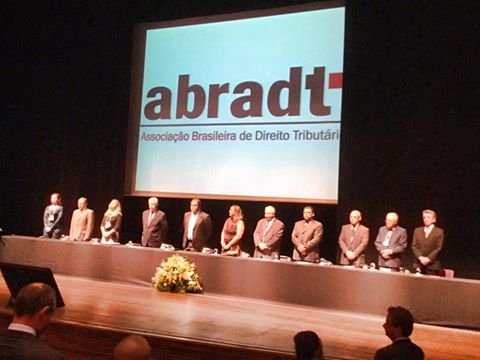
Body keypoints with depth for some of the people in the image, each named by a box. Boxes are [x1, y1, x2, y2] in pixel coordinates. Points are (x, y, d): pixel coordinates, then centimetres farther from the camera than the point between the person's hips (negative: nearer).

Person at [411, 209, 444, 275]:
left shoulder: (439, 232, 4)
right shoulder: (417, 230, 14)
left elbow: (438, 248, -3)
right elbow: (414, 246, 7)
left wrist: (428, 258, -13)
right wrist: (420, 257, -9)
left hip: (432, 265, -3)